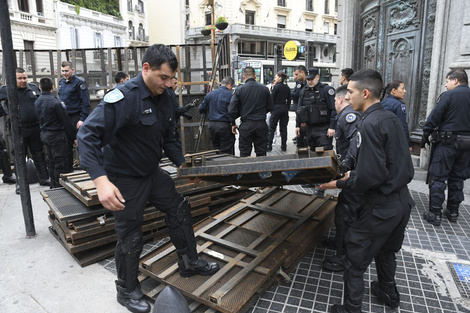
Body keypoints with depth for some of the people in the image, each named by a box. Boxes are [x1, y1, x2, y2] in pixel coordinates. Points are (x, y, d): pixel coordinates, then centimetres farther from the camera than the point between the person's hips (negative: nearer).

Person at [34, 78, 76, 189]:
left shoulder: (37, 102, 7)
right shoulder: (55, 102, -17)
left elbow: (39, 119, 14)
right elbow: (65, 121, -14)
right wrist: (73, 137, -9)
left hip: (44, 134, 8)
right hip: (56, 135, -8)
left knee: (52, 161, 17)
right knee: (60, 163, -1)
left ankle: (54, 185, 26)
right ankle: (59, 186, 4)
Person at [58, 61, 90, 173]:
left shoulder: (79, 82, -8)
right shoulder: (61, 82, 14)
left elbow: (85, 102, -13)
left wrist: (82, 119, -19)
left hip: (76, 117, -7)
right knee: (67, 143, 11)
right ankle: (68, 168, 22)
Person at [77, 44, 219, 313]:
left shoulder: (165, 97, 0)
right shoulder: (123, 97, -25)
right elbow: (88, 135, -31)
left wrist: (182, 164, 7)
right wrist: (101, 181, -41)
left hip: (152, 172, 8)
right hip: (125, 179, -7)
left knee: (180, 209, 15)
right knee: (131, 237, 6)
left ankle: (189, 263, 36)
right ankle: (127, 291, 32)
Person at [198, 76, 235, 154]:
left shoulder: (210, 94, 7)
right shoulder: (230, 95, -8)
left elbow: (201, 110, 9)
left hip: (212, 125, 5)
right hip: (225, 125, -5)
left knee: (215, 149, 16)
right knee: (227, 152, 1)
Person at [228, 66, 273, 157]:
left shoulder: (239, 89, -5)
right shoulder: (264, 89, 1)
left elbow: (232, 109, -7)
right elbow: (270, 107, 8)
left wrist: (233, 124, 6)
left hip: (246, 125, -2)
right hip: (261, 124, 2)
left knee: (244, 154, 6)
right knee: (261, 153, 11)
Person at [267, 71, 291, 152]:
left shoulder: (276, 87, -10)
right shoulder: (287, 88, 8)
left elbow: (272, 99, -9)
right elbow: (289, 100, 11)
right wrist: (287, 108, 18)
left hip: (276, 108, -6)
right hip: (284, 108, 6)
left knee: (271, 128, 2)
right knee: (283, 128, 9)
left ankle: (269, 146, 1)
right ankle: (284, 146, 11)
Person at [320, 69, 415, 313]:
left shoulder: (369, 125, -22)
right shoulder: (391, 118, 5)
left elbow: (370, 176, -26)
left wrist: (340, 184, -11)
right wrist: (353, 174, 11)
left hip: (380, 207, -9)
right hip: (402, 201, 9)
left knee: (354, 262, 6)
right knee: (386, 250, 30)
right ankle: (388, 293, 51)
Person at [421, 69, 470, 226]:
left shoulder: (449, 95, -8)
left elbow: (434, 117, -11)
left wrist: (425, 137, -4)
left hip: (447, 142, -6)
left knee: (438, 177, -1)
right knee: (457, 178, 14)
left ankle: (435, 213, 1)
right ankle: (453, 212, 22)